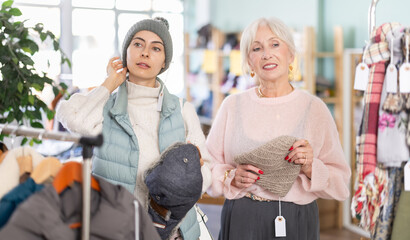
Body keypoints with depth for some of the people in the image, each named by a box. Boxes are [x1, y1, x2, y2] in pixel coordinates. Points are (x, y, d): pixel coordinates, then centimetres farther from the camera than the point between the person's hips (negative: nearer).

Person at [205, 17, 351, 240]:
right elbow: (208, 166, 8)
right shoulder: (233, 105, 3)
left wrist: (311, 168, -16)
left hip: (298, 222, 0)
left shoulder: (314, 107, 1)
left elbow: (340, 182, 2)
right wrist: (231, 178, -11)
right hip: (241, 221, 1)